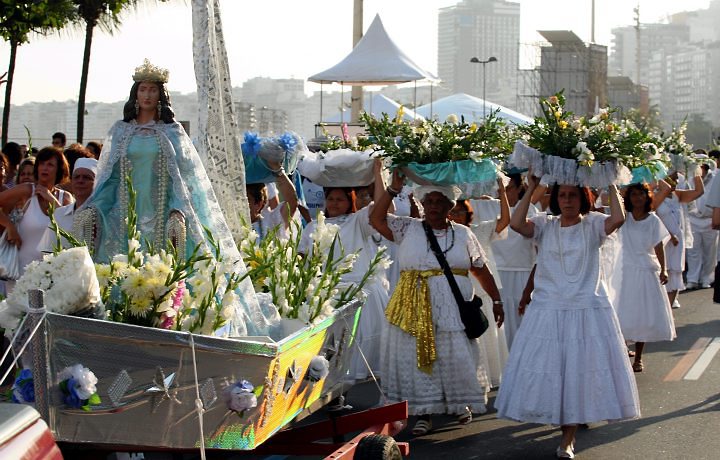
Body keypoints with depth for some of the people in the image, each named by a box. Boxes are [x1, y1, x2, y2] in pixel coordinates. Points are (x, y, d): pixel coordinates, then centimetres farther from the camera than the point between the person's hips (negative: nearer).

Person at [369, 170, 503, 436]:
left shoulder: (463, 234, 7)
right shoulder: (408, 229, 5)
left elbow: (481, 270, 10)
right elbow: (376, 218, -5)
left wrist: (496, 300, 7)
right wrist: (394, 189, -12)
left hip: (453, 310, 0)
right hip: (415, 309, 0)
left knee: (456, 357, 4)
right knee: (418, 357, 2)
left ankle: (461, 403, 26)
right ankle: (423, 413, 12)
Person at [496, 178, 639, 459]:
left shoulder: (592, 225, 0)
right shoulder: (545, 226, 4)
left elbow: (618, 218, -20)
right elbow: (516, 224, -14)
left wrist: (611, 185, -12)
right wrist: (531, 189, -12)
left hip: (587, 312, -1)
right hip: (548, 311, 2)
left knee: (580, 372, 2)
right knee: (549, 372, 4)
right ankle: (567, 431, 22)